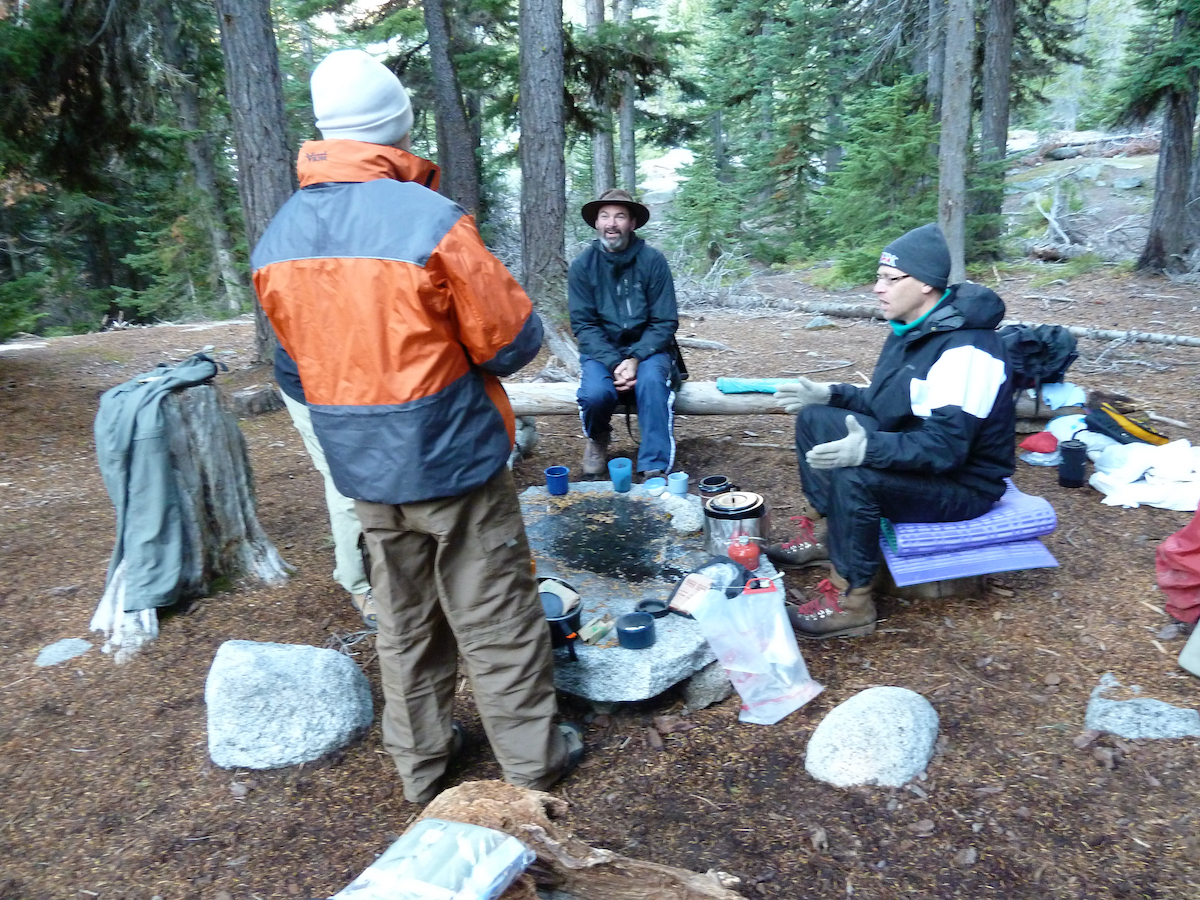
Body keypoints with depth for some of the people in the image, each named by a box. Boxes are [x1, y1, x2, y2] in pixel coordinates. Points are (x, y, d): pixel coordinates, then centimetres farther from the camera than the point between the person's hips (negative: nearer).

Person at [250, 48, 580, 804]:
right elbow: (515, 340, -13)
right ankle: (533, 759, 27)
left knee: (405, 623, 20)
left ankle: (421, 764, 35)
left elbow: (308, 353, 11)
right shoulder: (430, 219, -18)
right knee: (497, 621, 10)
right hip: (453, 457, -5)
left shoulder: (277, 240, 2)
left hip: (362, 467, 6)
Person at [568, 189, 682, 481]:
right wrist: (614, 363, -21)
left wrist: (635, 359, -22)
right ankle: (597, 439, 8)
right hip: (601, 350, 1)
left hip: (645, 348, 0)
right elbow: (583, 324, -7)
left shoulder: (652, 260, -7)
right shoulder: (582, 265, -4)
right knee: (595, 393, -28)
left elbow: (665, 322, -8)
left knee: (651, 381, -33)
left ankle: (655, 469, -27)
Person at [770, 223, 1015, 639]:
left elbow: (946, 448, -34)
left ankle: (852, 601, -19)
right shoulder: (913, 328, 4)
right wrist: (829, 394, 5)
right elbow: (883, 403, 16)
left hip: (962, 484, -10)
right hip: (909, 456, 10)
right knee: (815, 419, 5)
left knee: (852, 476, -34)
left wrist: (869, 448, -46)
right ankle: (827, 534, 9)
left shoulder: (965, 349, -27)